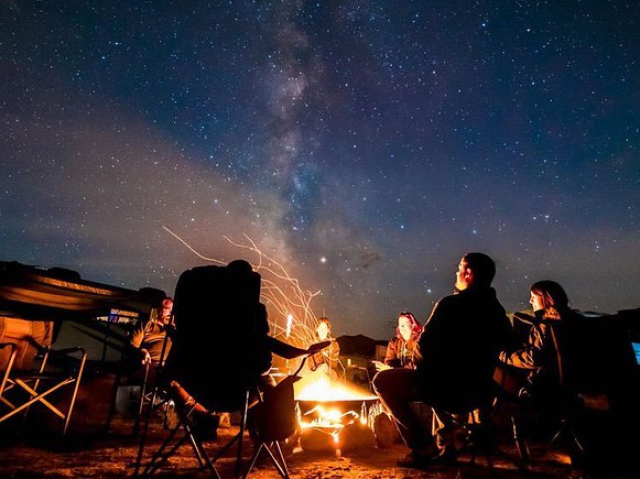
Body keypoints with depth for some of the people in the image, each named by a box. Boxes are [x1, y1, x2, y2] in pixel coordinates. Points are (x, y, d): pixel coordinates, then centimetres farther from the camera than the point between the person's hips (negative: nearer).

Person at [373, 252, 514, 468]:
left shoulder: (450, 304, -15)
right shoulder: (497, 310, 6)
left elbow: (424, 347, -15)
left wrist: (421, 369, 7)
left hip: (451, 387, -7)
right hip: (480, 391, 8)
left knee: (382, 380, 5)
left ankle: (420, 450, 4)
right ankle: (446, 446, 32)